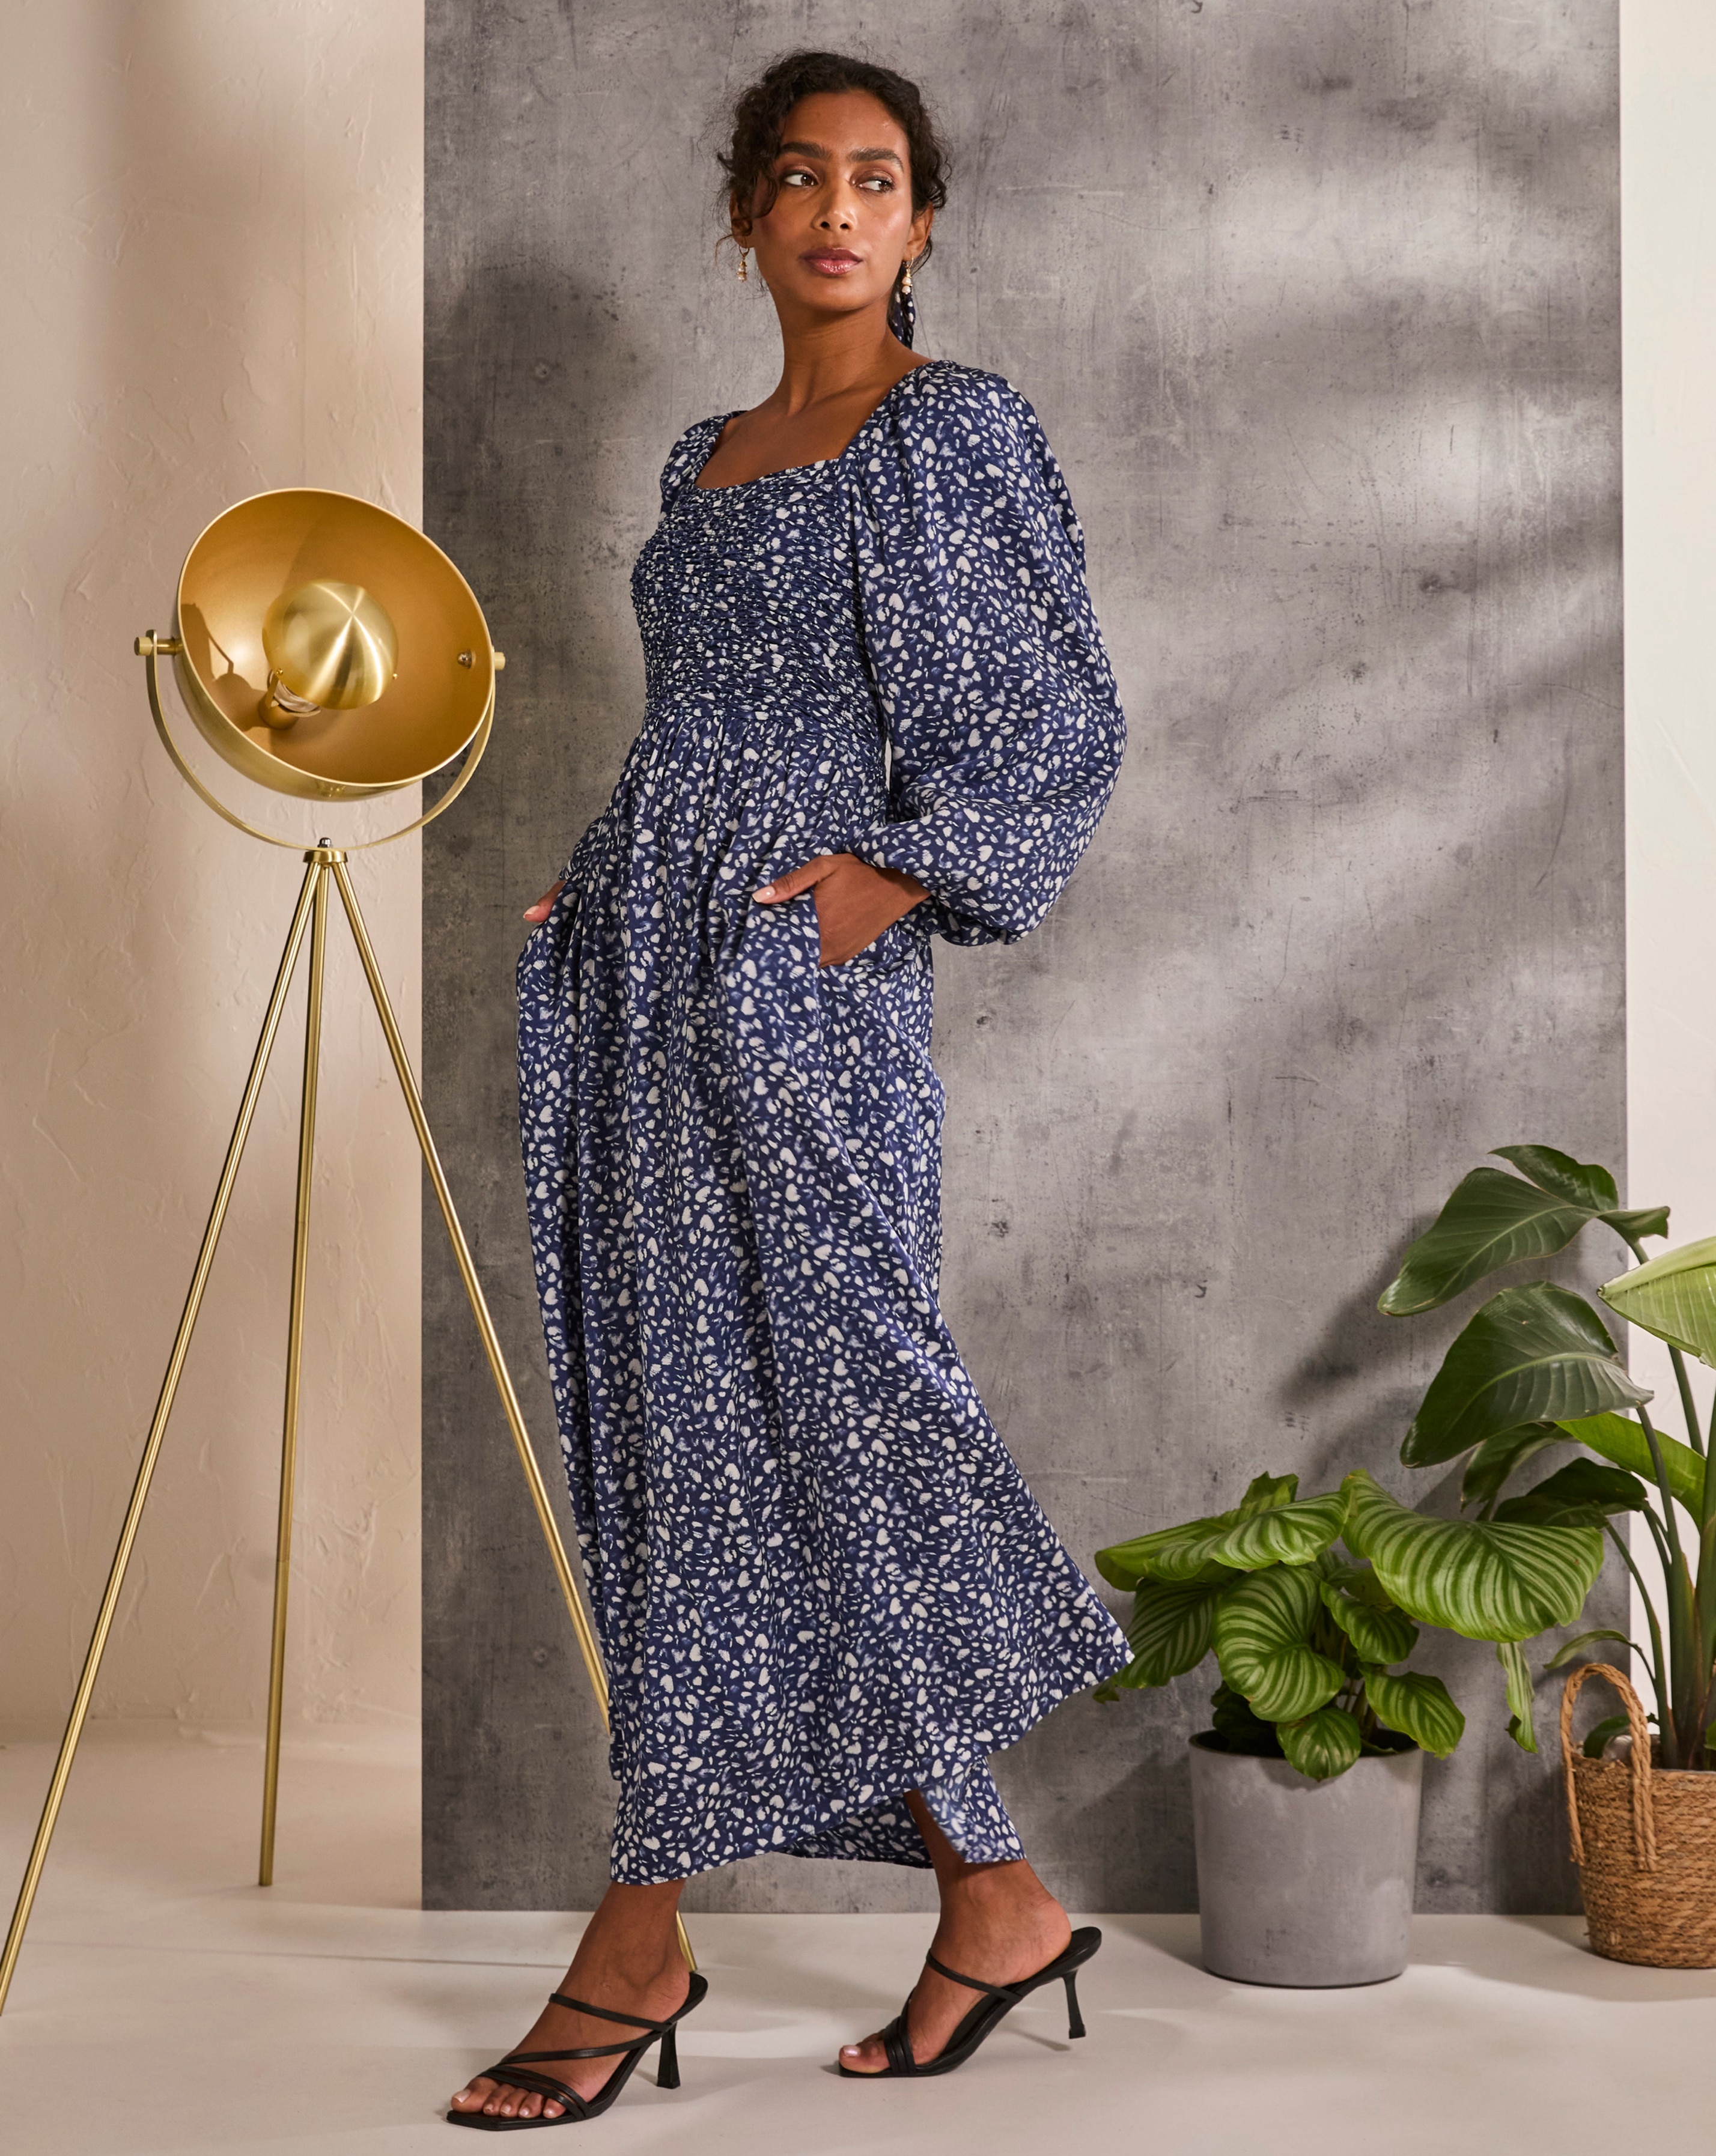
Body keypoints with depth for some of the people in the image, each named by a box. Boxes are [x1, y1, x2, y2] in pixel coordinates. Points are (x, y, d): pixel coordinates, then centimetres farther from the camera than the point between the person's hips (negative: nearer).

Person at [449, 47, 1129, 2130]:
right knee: (688, 1429, 6)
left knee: (752, 1429, -4)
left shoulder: (954, 432, -2)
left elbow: (1061, 722, -5)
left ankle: (638, 1943, 4)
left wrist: (898, 876, -13)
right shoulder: (709, 457, 19)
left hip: (796, 989, -8)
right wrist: (597, 881, 12)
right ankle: (992, 1896, 15)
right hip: (648, 984, 8)